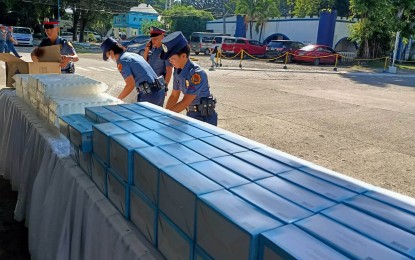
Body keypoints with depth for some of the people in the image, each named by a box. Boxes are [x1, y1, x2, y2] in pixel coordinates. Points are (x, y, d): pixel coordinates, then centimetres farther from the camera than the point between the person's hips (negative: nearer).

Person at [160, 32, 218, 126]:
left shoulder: (197, 73, -24)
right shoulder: (177, 71, -1)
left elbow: (185, 102, -24)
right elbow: (174, 96, 8)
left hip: (204, 117, -7)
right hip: (191, 114, 7)